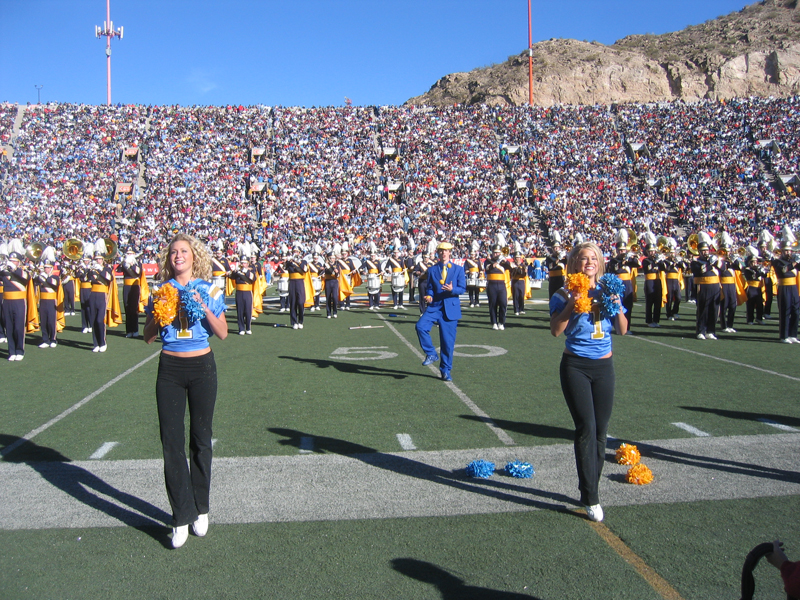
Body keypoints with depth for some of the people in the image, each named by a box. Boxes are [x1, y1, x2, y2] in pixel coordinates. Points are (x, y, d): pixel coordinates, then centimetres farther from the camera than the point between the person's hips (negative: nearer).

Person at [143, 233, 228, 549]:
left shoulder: (209, 291, 2)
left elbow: (223, 333, -2)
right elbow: (148, 337, 5)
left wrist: (204, 308, -15)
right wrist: (157, 314, -12)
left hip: (201, 368, -1)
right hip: (170, 369, 1)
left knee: (200, 439, 7)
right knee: (172, 441, -2)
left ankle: (201, 510, 21)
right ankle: (182, 516, 6)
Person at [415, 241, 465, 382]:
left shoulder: (458, 269, 5)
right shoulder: (432, 270, 9)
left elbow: (463, 288, 0)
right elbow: (429, 288, 10)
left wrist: (452, 289, -21)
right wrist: (429, 296, -13)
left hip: (451, 308, -1)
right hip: (434, 306, 1)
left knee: (448, 341, 1)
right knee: (421, 326, -24)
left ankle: (445, 371, 13)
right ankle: (431, 354, -6)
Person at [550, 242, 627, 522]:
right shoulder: (564, 295, -3)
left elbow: (622, 330, 3)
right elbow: (556, 330, -14)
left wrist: (617, 305, -12)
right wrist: (572, 304, -23)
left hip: (604, 366, 4)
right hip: (575, 366, -4)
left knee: (600, 432, 7)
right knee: (587, 428, -11)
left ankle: (591, 489, 21)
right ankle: (590, 498, -7)